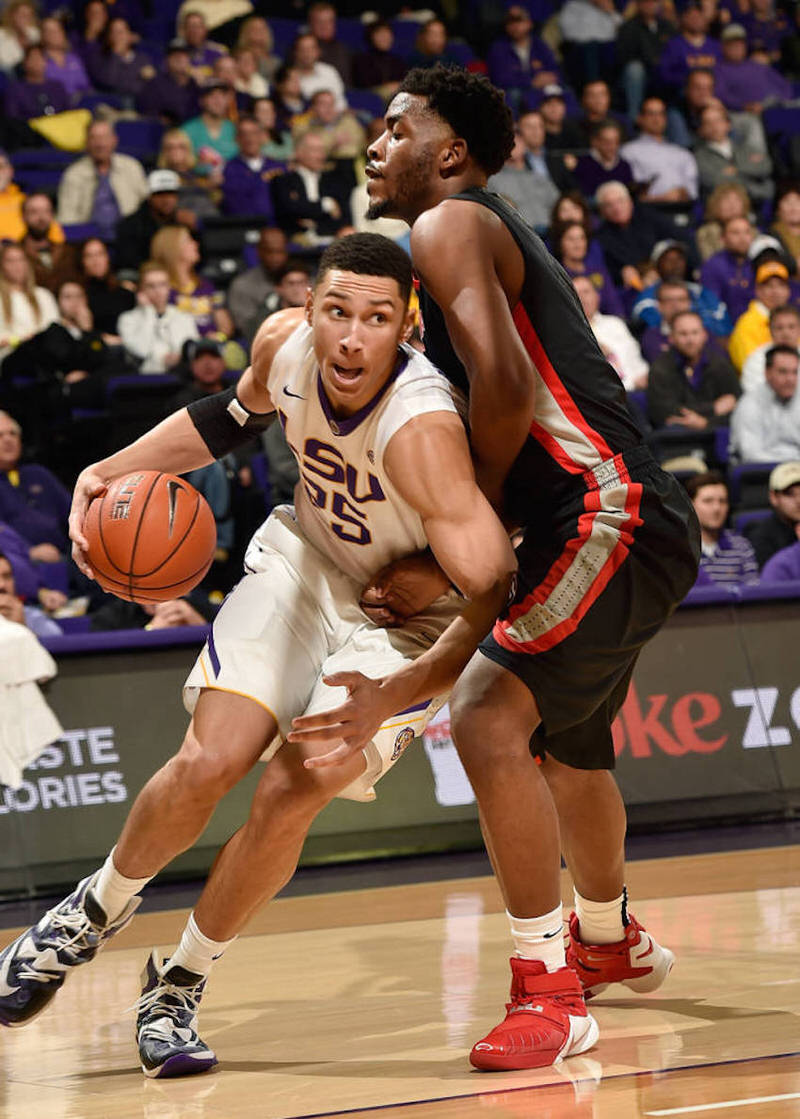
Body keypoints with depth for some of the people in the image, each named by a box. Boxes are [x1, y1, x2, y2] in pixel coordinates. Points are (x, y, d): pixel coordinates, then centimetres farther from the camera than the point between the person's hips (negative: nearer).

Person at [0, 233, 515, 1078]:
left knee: (289, 795, -17)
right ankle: (95, 910, 17)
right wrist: (112, 472, -3)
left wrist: (393, 697, -45)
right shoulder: (285, 343, -18)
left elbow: (493, 594, -40)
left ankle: (181, 982, 7)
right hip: (307, 558, 4)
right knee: (209, 763, -12)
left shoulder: (419, 428, -37)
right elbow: (237, 412, 7)